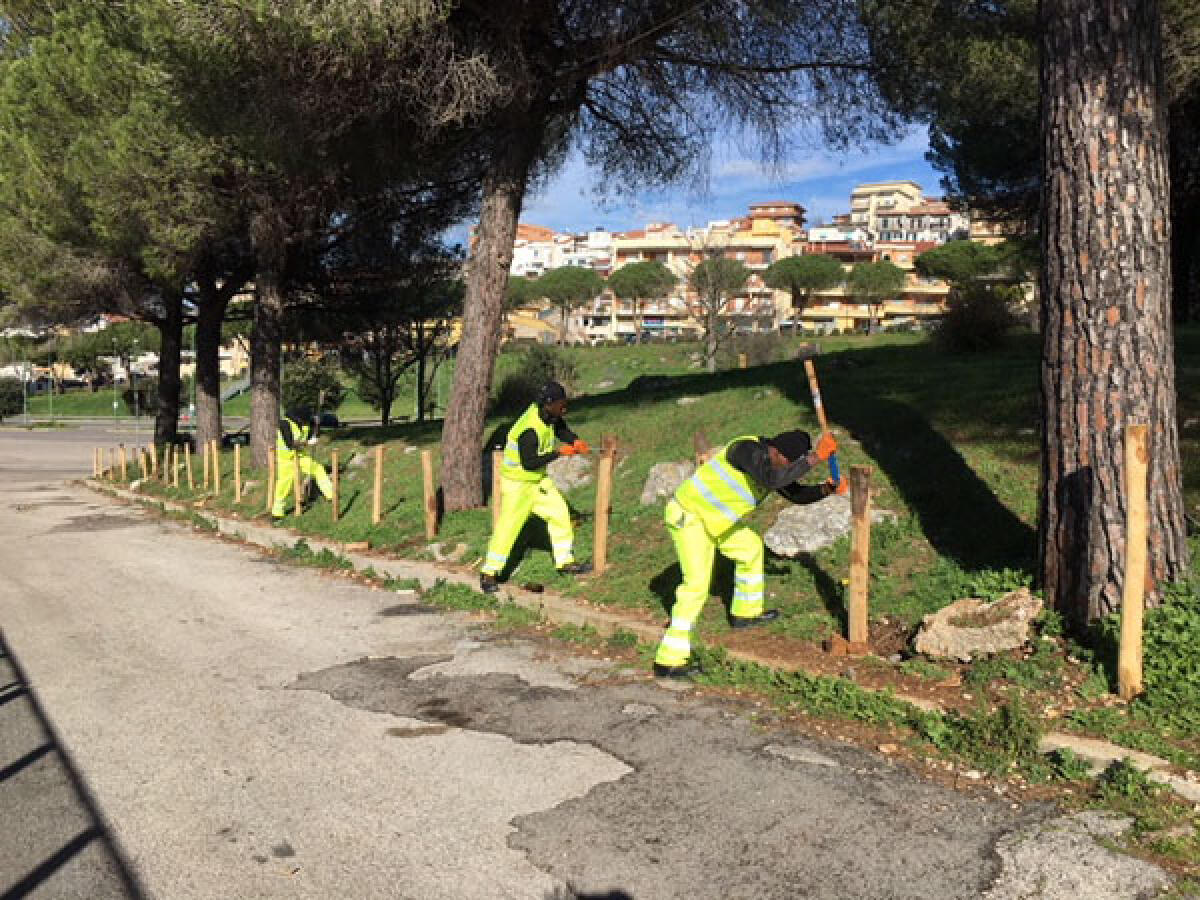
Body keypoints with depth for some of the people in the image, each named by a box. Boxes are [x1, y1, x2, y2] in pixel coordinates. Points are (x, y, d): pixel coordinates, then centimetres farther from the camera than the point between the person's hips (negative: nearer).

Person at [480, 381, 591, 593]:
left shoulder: (549, 414, -6)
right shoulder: (530, 429, -31)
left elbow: (561, 429, 14)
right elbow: (529, 463, -27)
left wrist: (575, 441, -5)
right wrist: (559, 452, -23)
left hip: (538, 480, 9)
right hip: (518, 483, -9)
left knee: (560, 514, 10)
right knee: (508, 527, -8)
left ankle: (565, 562, 23)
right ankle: (489, 573, 3)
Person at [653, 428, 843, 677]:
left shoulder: (771, 463, 4)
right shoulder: (748, 449, -25)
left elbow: (797, 494, 13)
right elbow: (773, 480, -42)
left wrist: (827, 489, -3)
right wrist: (816, 456, -37)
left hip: (714, 521, 10)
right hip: (688, 516, -10)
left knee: (751, 547, 26)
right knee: (697, 584, -20)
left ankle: (745, 612, 44)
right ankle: (669, 661, -19)